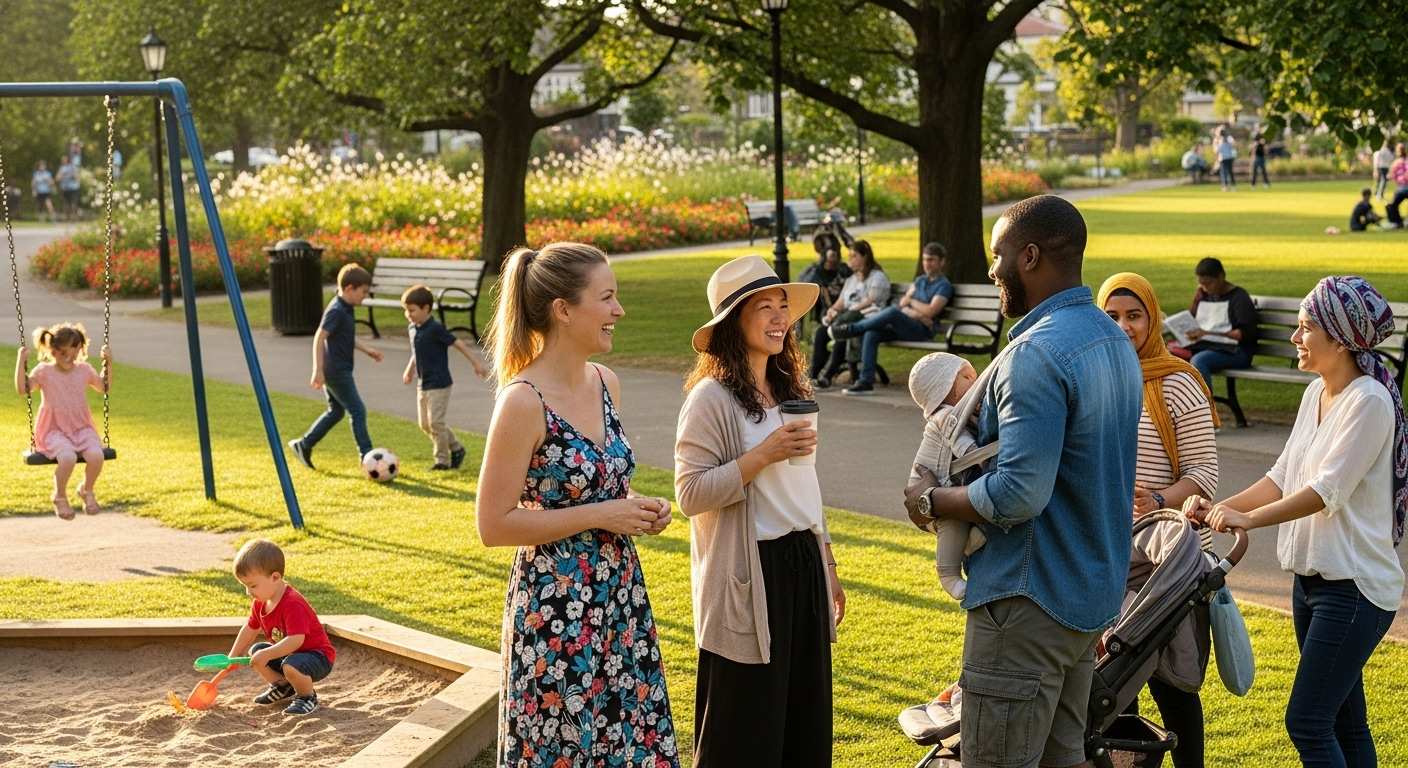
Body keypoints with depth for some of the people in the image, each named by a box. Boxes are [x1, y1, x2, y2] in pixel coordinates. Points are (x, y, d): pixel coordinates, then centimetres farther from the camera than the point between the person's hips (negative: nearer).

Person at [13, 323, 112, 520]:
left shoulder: (84, 370, 7)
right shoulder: (44, 372, -3)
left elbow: (105, 387, 21)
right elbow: (23, 389, -14)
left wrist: (108, 362, 10)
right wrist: (21, 362, -20)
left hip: (82, 428, 3)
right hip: (54, 430, -3)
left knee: (96, 455, -28)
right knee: (68, 457, -35)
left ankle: (87, 490, 5)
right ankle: (60, 497, -5)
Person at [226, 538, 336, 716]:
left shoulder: (293, 604, -32)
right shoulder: (261, 602, -3)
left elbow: (296, 640, -39)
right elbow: (250, 628, 13)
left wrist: (267, 655, -40)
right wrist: (233, 657, 14)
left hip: (318, 657, -9)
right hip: (288, 653, 9)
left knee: (291, 665, -37)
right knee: (255, 651, 7)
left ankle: (307, 697, -7)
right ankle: (283, 686, 22)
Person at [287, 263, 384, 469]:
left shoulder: (346, 309, 10)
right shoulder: (336, 311, -20)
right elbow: (319, 338, -23)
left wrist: (366, 349, 21)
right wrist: (318, 370, -26)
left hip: (337, 371, 10)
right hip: (336, 371, -10)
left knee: (336, 411, 18)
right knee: (357, 411, -7)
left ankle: (303, 445, 25)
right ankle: (366, 456, -3)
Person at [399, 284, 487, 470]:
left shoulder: (436, 329, -18)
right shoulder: (412, 329, 5)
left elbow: (459, 344, -14)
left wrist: (477, 364, -13)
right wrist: (409, 371, 26)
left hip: (439, 384, -8)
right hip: (422, 384, 8)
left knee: (436, 421, -9)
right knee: (424, 423, 10)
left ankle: (442, 460, 3)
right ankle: (456, 448, 24)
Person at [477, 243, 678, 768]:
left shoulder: (605, 383, 5)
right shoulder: (523, 401, -18)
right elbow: (494, 526, -18)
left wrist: (637, 508, 0)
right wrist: (601, 515, -18)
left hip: (621, 600, 7)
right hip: (555, 610, -7)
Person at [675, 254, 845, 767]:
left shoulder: (789, 392, 11)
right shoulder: (711, 398, -12)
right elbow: (691, 494, -18)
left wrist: (826, 564, 20)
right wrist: (765, 454, -23)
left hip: (803, 566, 7)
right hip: (750, 578, -7)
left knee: (805, 727, 12)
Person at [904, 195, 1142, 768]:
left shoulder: (1037, 352, -21)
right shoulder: (1114, 340, 11)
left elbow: (1019, 495, -26)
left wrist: (932, 501, -11)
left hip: (1031, 598, -10)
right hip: (1094, 591, 10)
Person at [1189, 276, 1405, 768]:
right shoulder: (1316, 393, 10)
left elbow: (1327, 490, -23)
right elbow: (1283, 478, 12)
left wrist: (1248, 520, -30)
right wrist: (1219, 509, -1)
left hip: (1354, 587, -9)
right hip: (1312, 576, 9)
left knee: (1306, 722, -11)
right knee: (1343, 722, 13)